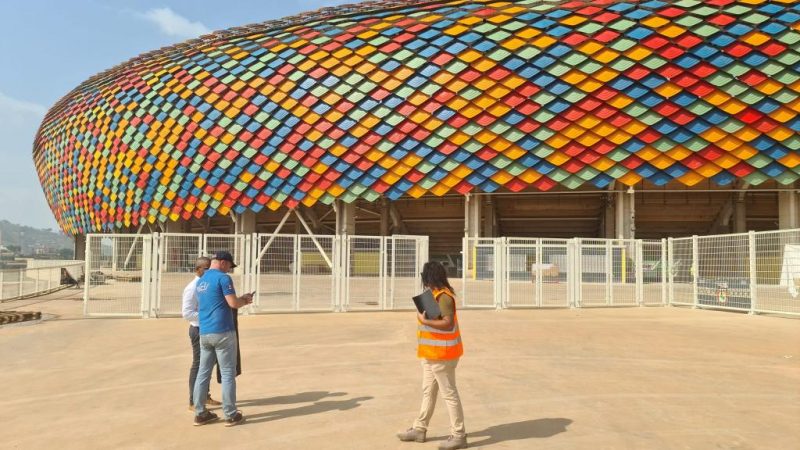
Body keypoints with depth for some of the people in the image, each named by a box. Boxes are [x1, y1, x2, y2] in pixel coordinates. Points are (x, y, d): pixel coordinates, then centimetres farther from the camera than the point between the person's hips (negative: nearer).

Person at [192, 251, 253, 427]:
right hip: (222, 332, -8)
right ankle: (231, 415, 5)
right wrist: (245, 300, 5)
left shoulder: (201, 281, 16)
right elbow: (233, 303, -15)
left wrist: (241, 300, 21)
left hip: (204, 333, 8)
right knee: (228, 374, 0)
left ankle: (200, 413, 17)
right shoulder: (223, 277, -10)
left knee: (203, 372, 11)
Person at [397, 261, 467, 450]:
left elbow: (448, 323, -29)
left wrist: (424, 321, -25)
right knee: (428, 391, 17)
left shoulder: (443, 296, -20)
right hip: (431, 353, 10)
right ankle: (419, 429, 29)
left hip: (441, 354, -10)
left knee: (449, 393, -1)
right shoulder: (435, 294, 10)